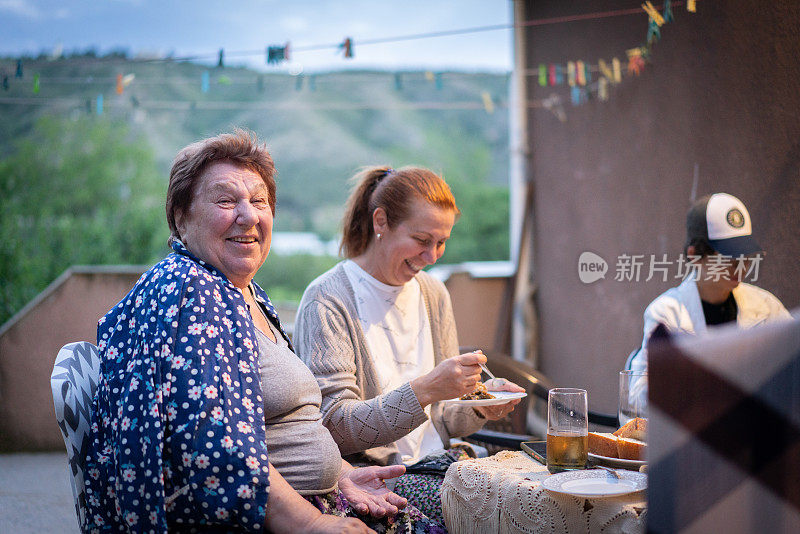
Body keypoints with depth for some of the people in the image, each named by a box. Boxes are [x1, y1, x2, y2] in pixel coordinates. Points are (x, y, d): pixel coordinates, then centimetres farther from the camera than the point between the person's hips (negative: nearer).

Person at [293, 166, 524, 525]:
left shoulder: (434, 295, 13)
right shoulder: (326, 302, -10)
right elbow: (334, 426, -17)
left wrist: (477, 407, -5)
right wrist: (424, 390, -28)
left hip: (434, 462, 7)